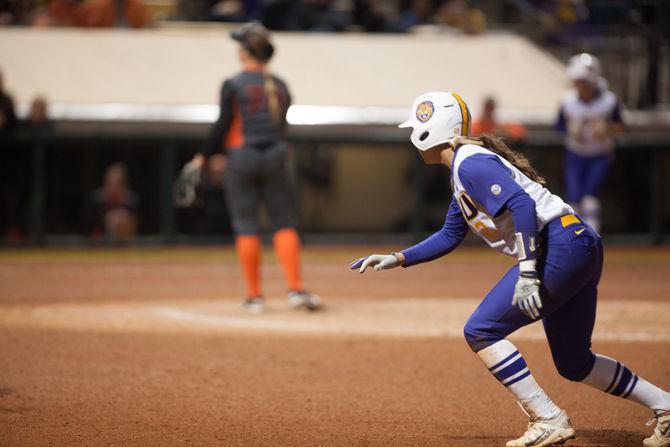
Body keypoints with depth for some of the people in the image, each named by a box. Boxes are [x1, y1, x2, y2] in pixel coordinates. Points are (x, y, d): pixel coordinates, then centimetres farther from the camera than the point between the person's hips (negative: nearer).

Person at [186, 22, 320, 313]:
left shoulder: (233, 85, -7)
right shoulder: (280, 86, 8)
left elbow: (222, 127, -10)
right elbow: (281, 128, 12)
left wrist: (203, 156, 2)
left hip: (241, 158, -3)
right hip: (274, 158, 3)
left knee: (246, 227, 3)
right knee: (284, 223, 6)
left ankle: (254, 296, 4)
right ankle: (295, 288, -6)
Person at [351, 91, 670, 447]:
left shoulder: (470, 164, -10)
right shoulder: (462, 172, 21)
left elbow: (522, 204, -23)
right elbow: (448, 237, 31)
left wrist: (527, 273, -29)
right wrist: (397, 259, 25)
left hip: (560, 245, -10)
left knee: (481, 331, -9)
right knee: (573, 363, 17)